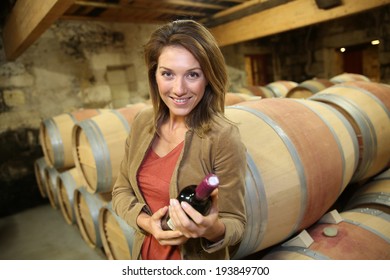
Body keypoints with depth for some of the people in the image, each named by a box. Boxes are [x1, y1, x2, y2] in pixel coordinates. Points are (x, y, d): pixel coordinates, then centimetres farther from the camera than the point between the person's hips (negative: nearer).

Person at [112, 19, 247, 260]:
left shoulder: (223, 138, -24)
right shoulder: (143, 123, -9)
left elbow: (235, 224, -15)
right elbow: (121, 191, 0)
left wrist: (213, 230, -35)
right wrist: (145, 221, -16)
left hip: (197, 260, -4)